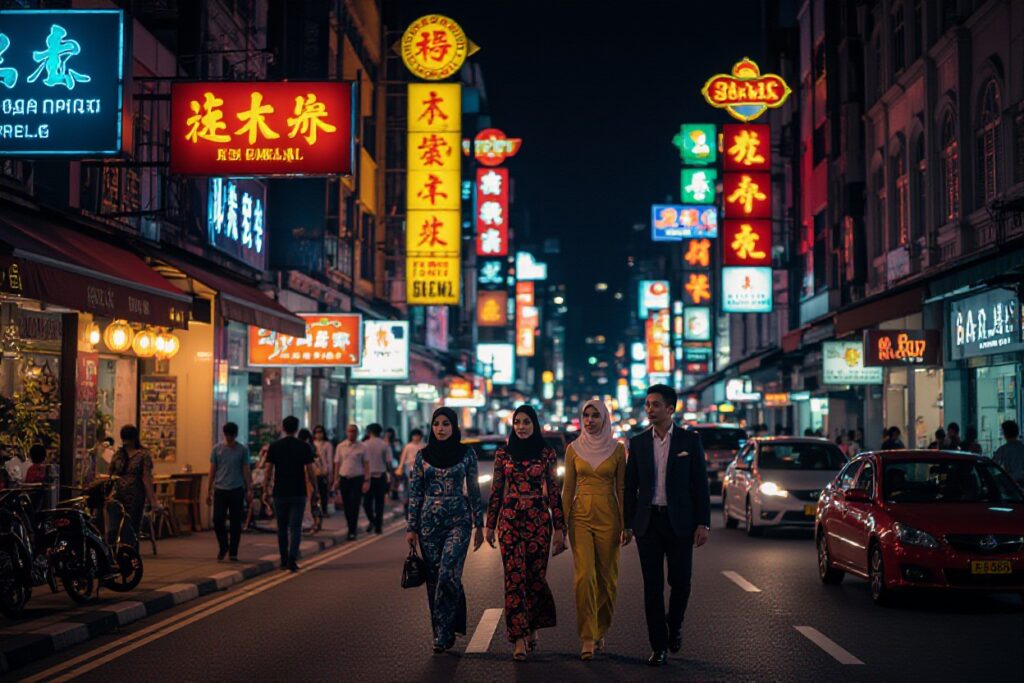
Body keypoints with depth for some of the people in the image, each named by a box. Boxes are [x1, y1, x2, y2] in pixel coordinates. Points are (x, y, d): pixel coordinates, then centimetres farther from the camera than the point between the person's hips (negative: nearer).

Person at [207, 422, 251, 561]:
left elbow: (246, 471, 5)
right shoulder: (217, 449, 5)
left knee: (235, 522, 1)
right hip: (220, 489, 1)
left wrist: (249, 490, -3)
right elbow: (212, 470, 8)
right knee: (218, 520, -5)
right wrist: (209, 491, 5)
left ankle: (233, 552, 10)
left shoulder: (243, 450, 3)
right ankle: (223, 546, 17)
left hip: (236, 490, -1)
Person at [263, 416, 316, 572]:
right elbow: (310, 472, -4)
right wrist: (315, 489, 8)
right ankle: (292, 559, -18)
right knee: (295, 527, -2)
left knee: (282, 528, 13)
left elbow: (269, 470, -1)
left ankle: (284, 561, 20)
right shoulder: (304, 447, -2)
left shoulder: (274, 446, 0)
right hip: (298, 493, -1)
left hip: (280, 493, 1)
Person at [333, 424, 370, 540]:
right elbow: (337, 463, 10)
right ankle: (352, 528, 22)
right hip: (344, 478, 3)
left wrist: (367, 481, -6)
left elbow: (366, 464, 0)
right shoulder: (340, 446, 6)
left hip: (357, 479, -3)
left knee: (354, 506, -7)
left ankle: (352, 532, -5)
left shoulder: (362, 447, 0)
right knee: (347, 506, 7)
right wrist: (336, 480, 6)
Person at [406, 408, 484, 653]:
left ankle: (443, 634, -8)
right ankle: (444, 632, 14)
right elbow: (415, 493, 6)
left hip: (458, 521, -2)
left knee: (448, 575, -14)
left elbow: (474, 490, 5)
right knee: (435, 578, 4)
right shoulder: (423, 455, 5)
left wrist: (479, 525, 4)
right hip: (430, 521, 2)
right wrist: (411, 528, 2)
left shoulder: (466, 453, 2)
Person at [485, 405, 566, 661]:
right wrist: (490, 524, 9)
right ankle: (520, 638, -4)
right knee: (514, 577, -5)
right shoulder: (503, 453, 5)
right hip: (510, 520, 0)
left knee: (535, 576, 6)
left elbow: (554, 491, 2)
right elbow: (496, 490, 9)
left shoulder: (546, 453, 2)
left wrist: (559, 528, 0)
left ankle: (533, 628, 28)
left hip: (538, 520, 0)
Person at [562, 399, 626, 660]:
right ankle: (587, 637, -9)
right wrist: (562, 522, 4)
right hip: (581, 516, 0)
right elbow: (568, 488, 8)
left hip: (608, 516, 0)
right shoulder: (574, 449, 5)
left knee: (606, 577, 6)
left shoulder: (617, 449, 2)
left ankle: (600, 630, 25)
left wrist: (625, 523, -1)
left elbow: (621, 488, 4)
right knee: (584, 575, -11)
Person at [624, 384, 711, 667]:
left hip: (679, 522, -1)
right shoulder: (638, 443, 6)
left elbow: (700, 484, -1)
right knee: (653, 587, 2)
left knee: (680, 582, 1)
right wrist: (627, 525, 5)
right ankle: (659, 646, 8)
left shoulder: (689, 440, 0)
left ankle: (674, 626, 30)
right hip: (648, 522, 2)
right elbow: (630, 487, 9)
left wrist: (703, 524, -6)